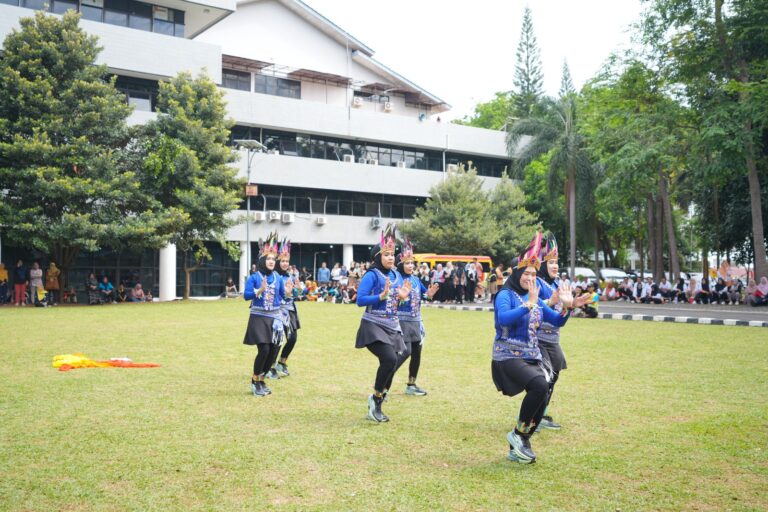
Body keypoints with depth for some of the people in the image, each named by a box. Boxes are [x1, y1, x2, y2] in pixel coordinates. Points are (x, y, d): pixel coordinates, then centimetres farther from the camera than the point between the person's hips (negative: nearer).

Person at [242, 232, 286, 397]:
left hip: (274, 318, 5)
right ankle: (254, 381, 8)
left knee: (273, 350, 3)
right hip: (259, 318, -5)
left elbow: (282, 295, 15)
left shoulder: (278, 277, 7)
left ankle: (261, 380, 22)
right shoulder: (254, 277, -5)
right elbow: (246, 295, -11)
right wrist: (259, 290, -24)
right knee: (264, 350, -13)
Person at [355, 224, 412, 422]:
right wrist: (382, 295, -25)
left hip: (392, 327, 7)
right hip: (374, 326, -7)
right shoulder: (372, 275, -11)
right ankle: (376, 397, -3)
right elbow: (360, 301, -18)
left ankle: (375, 407, 22)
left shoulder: (396, 275, 9)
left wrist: (403, 296, -5)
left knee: (391, 363, 7)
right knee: (390, 359, -26)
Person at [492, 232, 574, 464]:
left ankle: (518, 448, 16)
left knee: (542, 396, -2)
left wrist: (567, 306, -3)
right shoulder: (505, 295, -8)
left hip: (532, 357, 8)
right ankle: (518, 434, -11)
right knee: (539, 385, -29)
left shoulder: (535, 299, 13)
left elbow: (557, 321, 15)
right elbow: (503, 318, -28)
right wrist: (529, 304, -31)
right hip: (509, 356, -7)